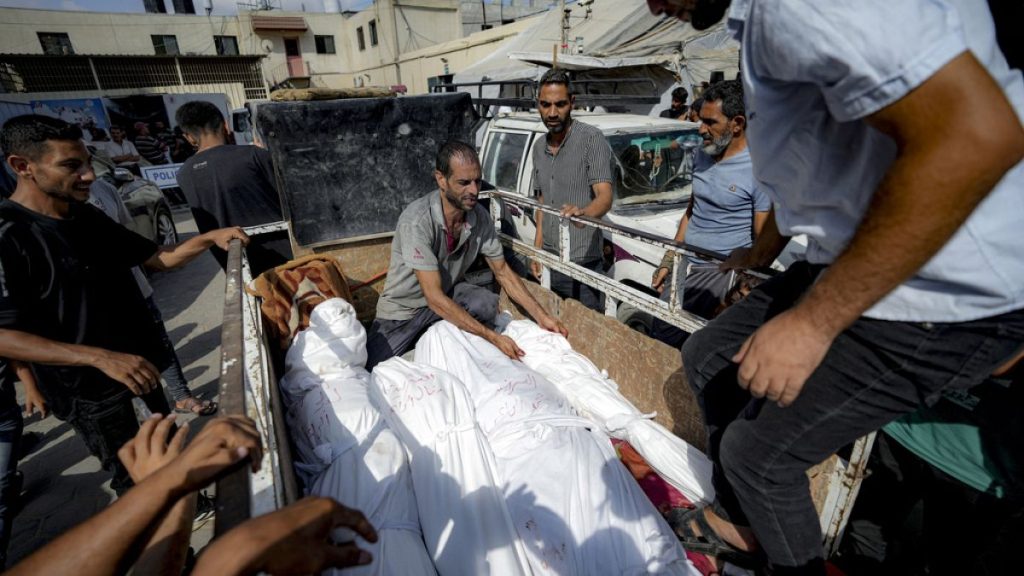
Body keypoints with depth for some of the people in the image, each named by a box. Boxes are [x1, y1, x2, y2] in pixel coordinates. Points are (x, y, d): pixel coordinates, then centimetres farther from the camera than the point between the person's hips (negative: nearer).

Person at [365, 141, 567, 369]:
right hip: (403, 310, -3)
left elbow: (503, 272, -2)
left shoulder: (479, 217, -13)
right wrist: (493, 338, -34)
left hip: (448, 294, 3)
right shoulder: (416, 221, -30)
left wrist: (541, 316, -11)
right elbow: (434, 297, -32)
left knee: (486, 302, -27)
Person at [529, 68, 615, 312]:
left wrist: (583, 213, -42)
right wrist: (537, 249, 12)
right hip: (548, 260, 6)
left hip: (583, 262, -6)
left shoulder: (592, 139, -9)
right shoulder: (539, 146, 12)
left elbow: (605, 197, -19)